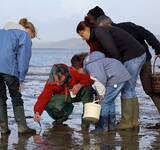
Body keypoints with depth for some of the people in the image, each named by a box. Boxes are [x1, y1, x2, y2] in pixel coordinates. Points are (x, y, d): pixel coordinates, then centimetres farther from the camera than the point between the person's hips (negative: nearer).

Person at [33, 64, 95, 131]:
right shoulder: (50, 83, -26)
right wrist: (37, 112, -45)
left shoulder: (73, 73, -31)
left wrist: (80, 85, -40)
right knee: (48, 104, -29)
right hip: (63, 97, 1)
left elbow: (89, 78, -25)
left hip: (77, 93, -1)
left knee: (87, 87, -33)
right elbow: (43, 98, -30)